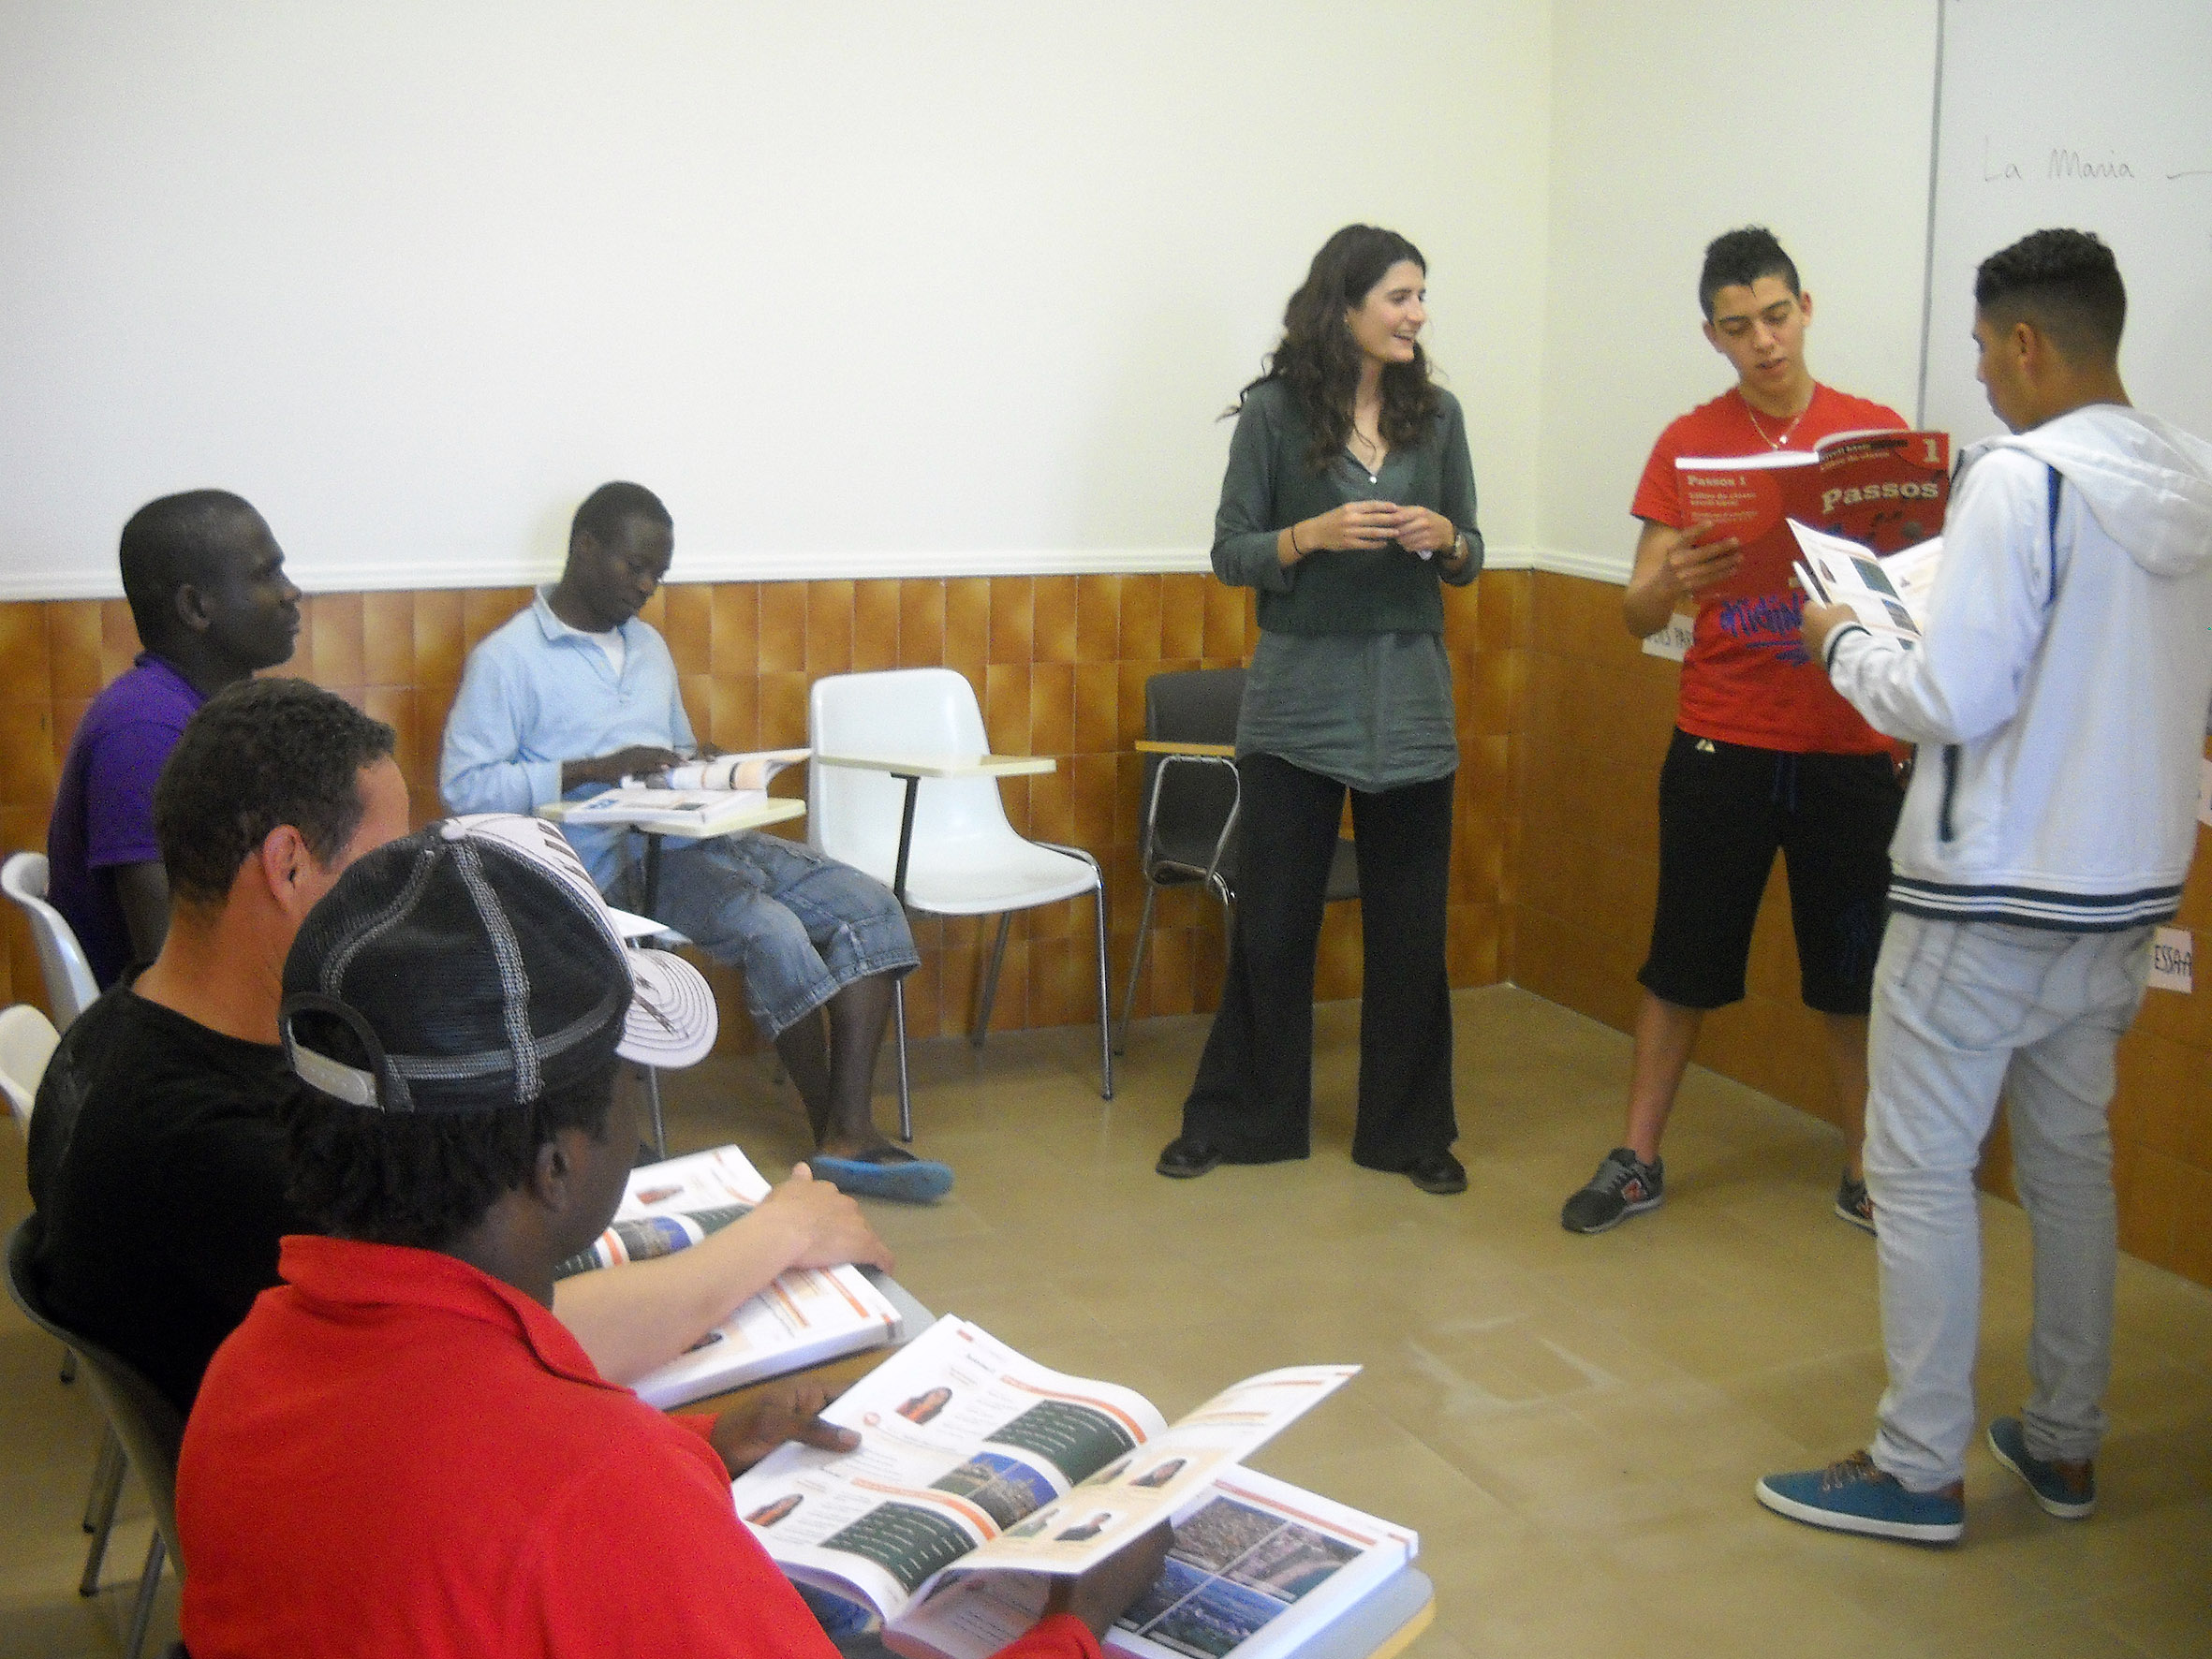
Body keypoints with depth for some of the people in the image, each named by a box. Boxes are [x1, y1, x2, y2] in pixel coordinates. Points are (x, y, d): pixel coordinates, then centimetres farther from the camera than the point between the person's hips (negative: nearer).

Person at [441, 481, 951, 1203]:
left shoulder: (649, 646, 22)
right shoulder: (508, 658, -2)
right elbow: (463, 786, -9)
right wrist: (592, 770, -18)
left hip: (693, 835, 8)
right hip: (614, 861, -8)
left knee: (869, 904, -11)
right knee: (773, 930, -30)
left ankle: (851, 1135, -20)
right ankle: (832, 1132, -10)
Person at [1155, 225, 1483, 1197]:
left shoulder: (1437, 413, 6)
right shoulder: (1275, 411, -3)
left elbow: (1468, 563, 12)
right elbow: (1229, 555, -2)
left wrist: (1447, 538, -10)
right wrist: (1314, 536, -18)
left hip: (1410, 704, 3)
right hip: (1297, 701, -2)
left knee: (1410, 929, 7)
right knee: (1271, 922, 5)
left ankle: (1408, 1131, 21)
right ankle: (1237, 1118, 22)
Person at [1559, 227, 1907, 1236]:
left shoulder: (1878, 431, 3)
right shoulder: (1690, 443, 2)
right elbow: (1638, 616, -1)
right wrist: (1670, 583, -24)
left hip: (1850, 752, 1)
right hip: (1721, 745, 0)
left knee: (1854, 972, 9)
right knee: (1683, 963, 7)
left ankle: (1866, 1176, 24)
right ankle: (1637, 1162, 20)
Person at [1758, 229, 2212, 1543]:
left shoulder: (2021, 478, -18)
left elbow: (1954, 700, -20)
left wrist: (1845, 647, -3)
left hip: (1990, 893, -8)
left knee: (1921, 1169, 2)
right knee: (2074, 1159, 17)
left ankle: (1921, 1468, 10)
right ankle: (2066, 1442, 29)